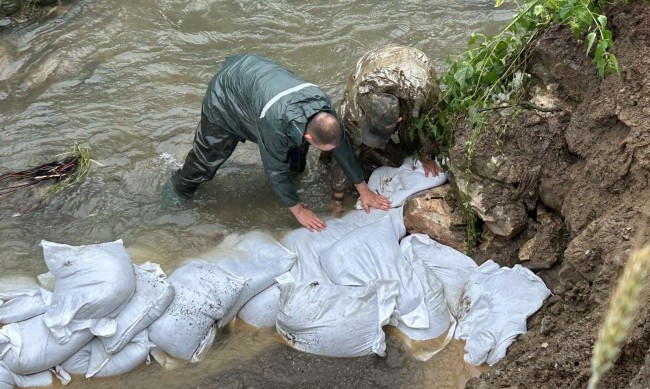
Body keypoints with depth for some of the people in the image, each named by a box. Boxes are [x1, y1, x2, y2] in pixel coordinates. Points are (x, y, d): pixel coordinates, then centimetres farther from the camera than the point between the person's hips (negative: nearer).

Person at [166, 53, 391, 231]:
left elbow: (343, 148, -12)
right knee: (208, 155, 4)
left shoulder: (323, 106, -27)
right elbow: (275, 170, -29)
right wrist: (298, 210, -19)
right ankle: (179, 191, 27)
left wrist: (364, 190, -6)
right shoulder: (275, 124, -44)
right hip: (226, 97, -5)